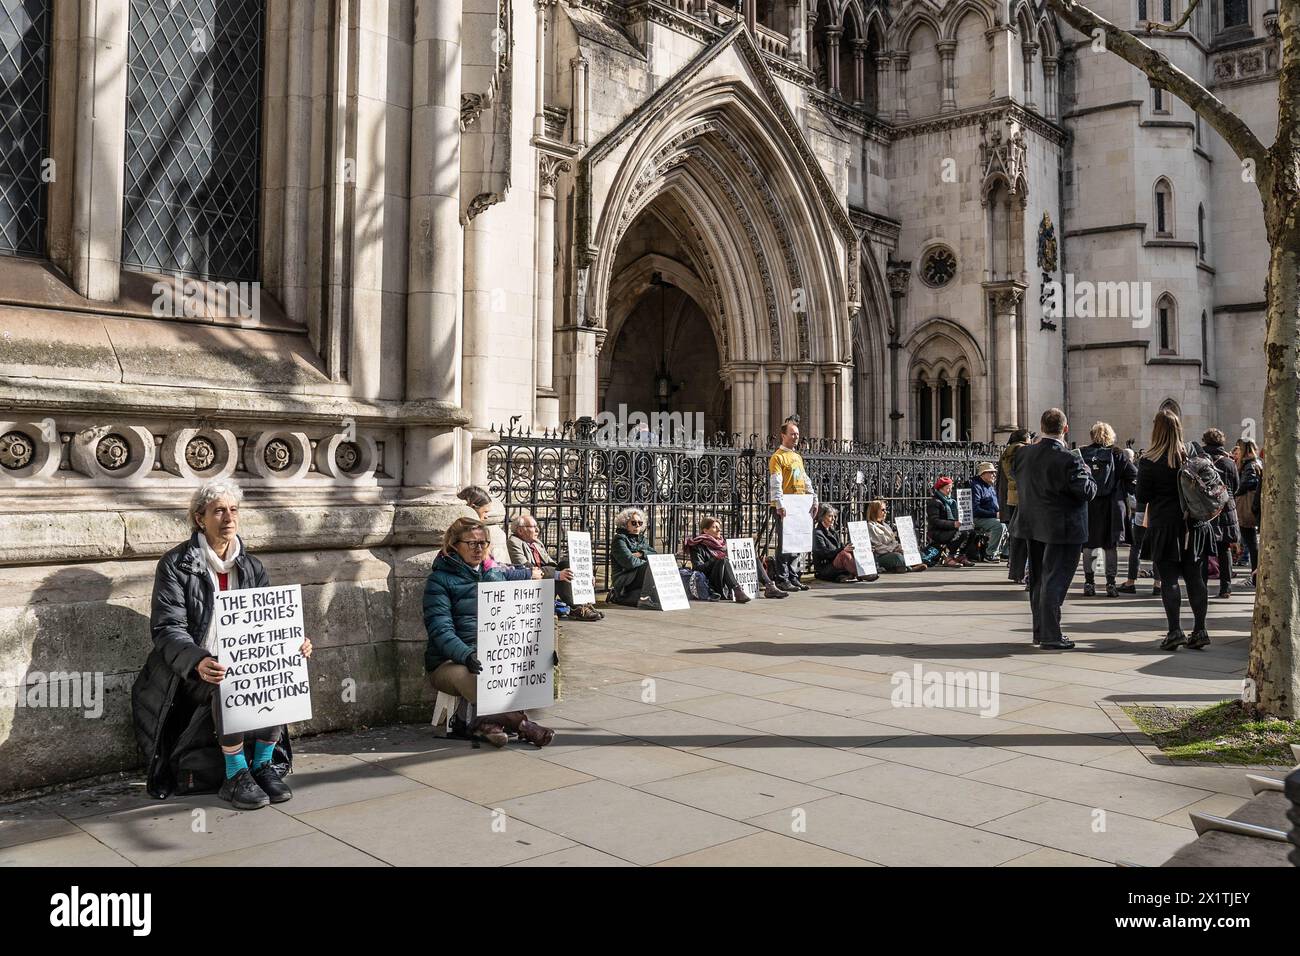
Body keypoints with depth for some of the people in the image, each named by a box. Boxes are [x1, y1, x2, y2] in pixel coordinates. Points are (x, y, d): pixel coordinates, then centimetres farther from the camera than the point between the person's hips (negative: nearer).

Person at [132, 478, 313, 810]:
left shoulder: (251, 567, 10)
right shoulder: (175, 565, -5)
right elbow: (167, 629, -15)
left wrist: (295, 642, -18)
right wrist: (198, 662, -35)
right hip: (191, 672, -4)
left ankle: (263, 765, -13)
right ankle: (235, 776, -23)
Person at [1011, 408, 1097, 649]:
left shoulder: (1023, 454, -1)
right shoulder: (1069, 460, -20)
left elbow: (1018, 483, 12)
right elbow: (1088, 492, -16)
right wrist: (1086, 472, 1)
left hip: (1033, 526, 6)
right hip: (1062, 529, -6)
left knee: (1038, 581, 16)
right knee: (1055, 580, -1)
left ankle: (1040, 631, 25)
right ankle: (1050, 636, 2)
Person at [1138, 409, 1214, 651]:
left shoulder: (1149, 461, -10)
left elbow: (1142, 497, -7)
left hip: (1163, 525, -4)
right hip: (1192, 525, 4)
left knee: (1168, 579, -1)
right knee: (1194, 577, 9)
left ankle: (1175, 631, -4)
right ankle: (1199, 630, 11)